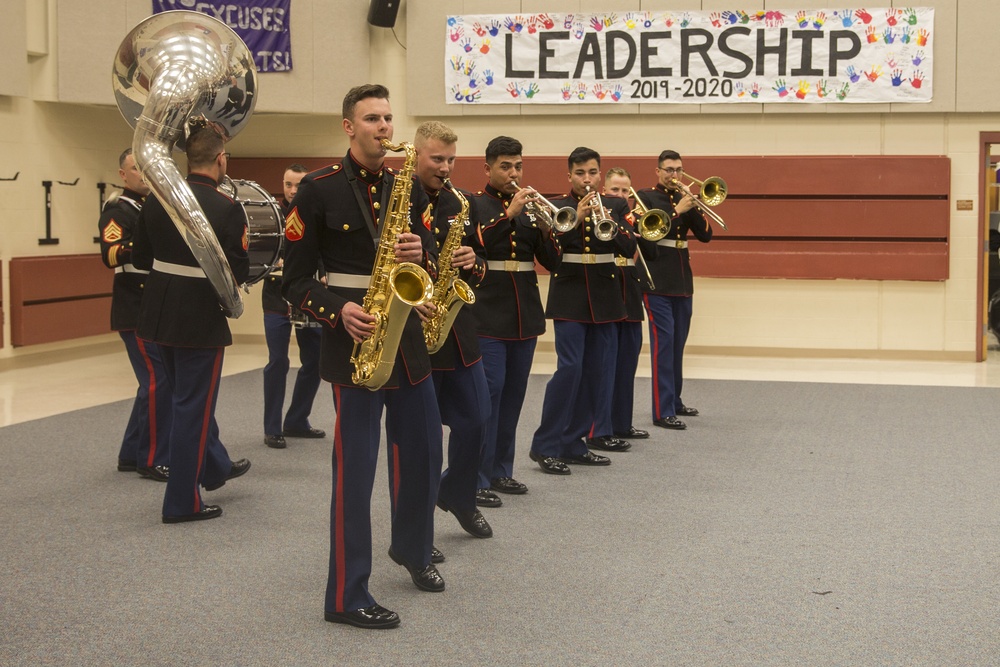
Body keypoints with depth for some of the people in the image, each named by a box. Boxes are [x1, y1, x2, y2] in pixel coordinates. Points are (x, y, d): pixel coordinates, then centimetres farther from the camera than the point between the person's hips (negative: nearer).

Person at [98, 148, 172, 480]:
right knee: (159, 382, -10)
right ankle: (154, 460, -1)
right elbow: (111, 254, -25)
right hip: (136, 313, -9)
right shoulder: (118, 210, -9)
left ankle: (132, 455, 23)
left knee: (154, 382, 13)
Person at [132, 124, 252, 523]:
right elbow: (238, 273, -15)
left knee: (189, 398, 23)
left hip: (160, 315, 7)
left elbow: (140, 258, 7)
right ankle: (182, 502, 10)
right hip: (201, 319, -6)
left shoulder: (156, 200, 0)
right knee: (192, 407, 3)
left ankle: (215, 467, 41)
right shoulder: (227, 209, -17)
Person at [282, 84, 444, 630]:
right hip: (354, 339, -5)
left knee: (423, 452, 15)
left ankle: (413, 550, 39)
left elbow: (431, 257, 12)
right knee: (354, 468, -4)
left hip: (408, 336, 6)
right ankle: (346, 597, 4)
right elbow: (295, 280, -5)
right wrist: (338, 312, -21)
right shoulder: (318, 190, -6)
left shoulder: (407, 187, 9)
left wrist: (421, 255, -11)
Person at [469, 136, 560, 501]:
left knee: (514, 394, 9)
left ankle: (500, 470, 19)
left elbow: (552, 262, 8)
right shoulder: (473, 203, 0)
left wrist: (543, 227, -9)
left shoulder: (529, 207, 13)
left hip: (525, 316, 5)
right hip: (488, 315, -5)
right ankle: (476, 479, -6)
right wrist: (508, 214, -22)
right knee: (489, 391, -9)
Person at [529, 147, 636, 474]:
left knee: (595, 371, 4)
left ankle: (573, 443, 13)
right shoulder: (556, 206, 1)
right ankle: (545, 446, -6)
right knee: (569, 367, -12)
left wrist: (609, 222, -24)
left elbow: (629, 248, -7)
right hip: (569, 296, -3)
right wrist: (576, 217, -24)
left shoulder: (616, 205, 7)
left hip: (605, 296, 4)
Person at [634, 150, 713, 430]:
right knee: (663, 340, -11)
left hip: (682, 280, 6)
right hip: (656, 279, -6)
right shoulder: (645, 197, -2)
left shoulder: (683, 198, 13)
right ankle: (662, 411, -12)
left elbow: (705, 235, 6)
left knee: (678, 341, 11)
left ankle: (674, 400, 23)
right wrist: (677, 211, -22)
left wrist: (694, 208, -9)